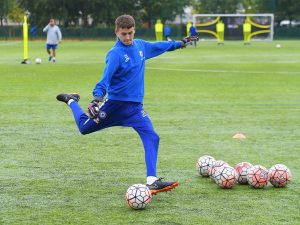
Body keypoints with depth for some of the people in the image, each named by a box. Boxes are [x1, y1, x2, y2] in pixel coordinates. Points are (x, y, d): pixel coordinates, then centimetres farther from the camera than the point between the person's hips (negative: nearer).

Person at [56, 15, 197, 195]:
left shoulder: (141, 46, 3)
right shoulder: (115, 54, -19)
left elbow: (159, 46, 25)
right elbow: (105, 78, -28)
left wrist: (178, 44, 34)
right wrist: (97, 98, -42)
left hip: (135, 106, 5)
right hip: (115, 103, -5)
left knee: (152, 138, -14)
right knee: (85, 127, 15)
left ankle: (152, 181, -18)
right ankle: (71, 101, 45)